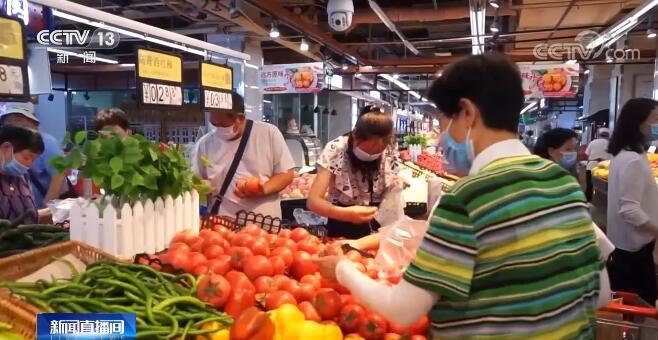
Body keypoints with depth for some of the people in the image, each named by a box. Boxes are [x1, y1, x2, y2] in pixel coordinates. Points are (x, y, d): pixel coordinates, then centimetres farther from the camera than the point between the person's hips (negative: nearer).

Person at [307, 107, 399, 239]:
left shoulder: (388, 152, -6)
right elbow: (313, 201, -21)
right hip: (343, 228, -2)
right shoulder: (335, 150, -16)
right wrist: (344, 213, -37)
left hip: (378, 224, 2)